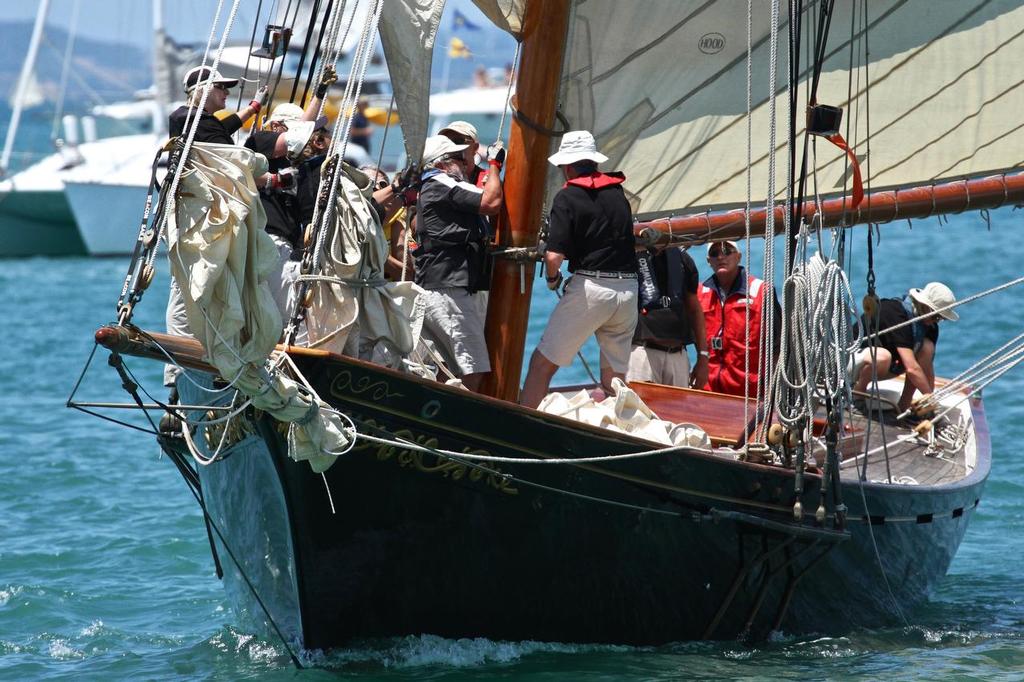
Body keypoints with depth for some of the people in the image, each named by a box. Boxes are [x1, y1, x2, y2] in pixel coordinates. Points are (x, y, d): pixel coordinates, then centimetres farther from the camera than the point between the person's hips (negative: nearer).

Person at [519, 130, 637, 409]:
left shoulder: (568, 197, -5)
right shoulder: (618, 192, 13)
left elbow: (554, 255, -14)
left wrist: (552, 279, 7)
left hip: (589, 287, -6)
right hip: (628, 288, 6)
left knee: (542, 364, 1)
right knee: (614, 380, 12)